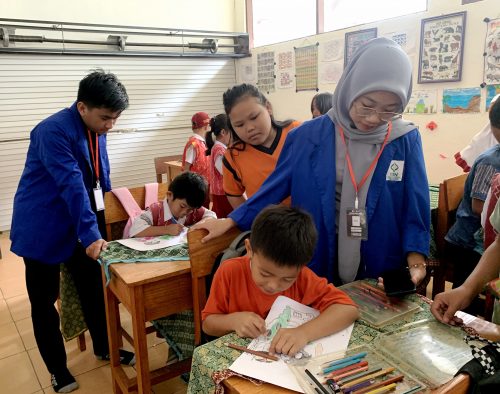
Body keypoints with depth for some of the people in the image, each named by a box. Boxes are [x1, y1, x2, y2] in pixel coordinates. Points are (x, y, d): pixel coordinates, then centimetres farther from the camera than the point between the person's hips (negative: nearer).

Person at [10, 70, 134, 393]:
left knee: (94, 288, 14)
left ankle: (105, 348, 32)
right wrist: (91, 233, -33)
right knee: (45, 301, 8)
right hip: (43, 228, -7)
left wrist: (99, 225, 14)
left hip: (80, 225, 7)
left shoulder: (96, 130, 2)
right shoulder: (53, 131, -24)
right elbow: (72, 186, -30)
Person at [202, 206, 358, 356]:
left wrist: (305, 332, -33)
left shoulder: (302, 277, -14)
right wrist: (233, 320, -24)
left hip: (289, 361, 1)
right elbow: (208, 324, -5)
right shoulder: (230, 272, -15)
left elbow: (349, 309, -20)